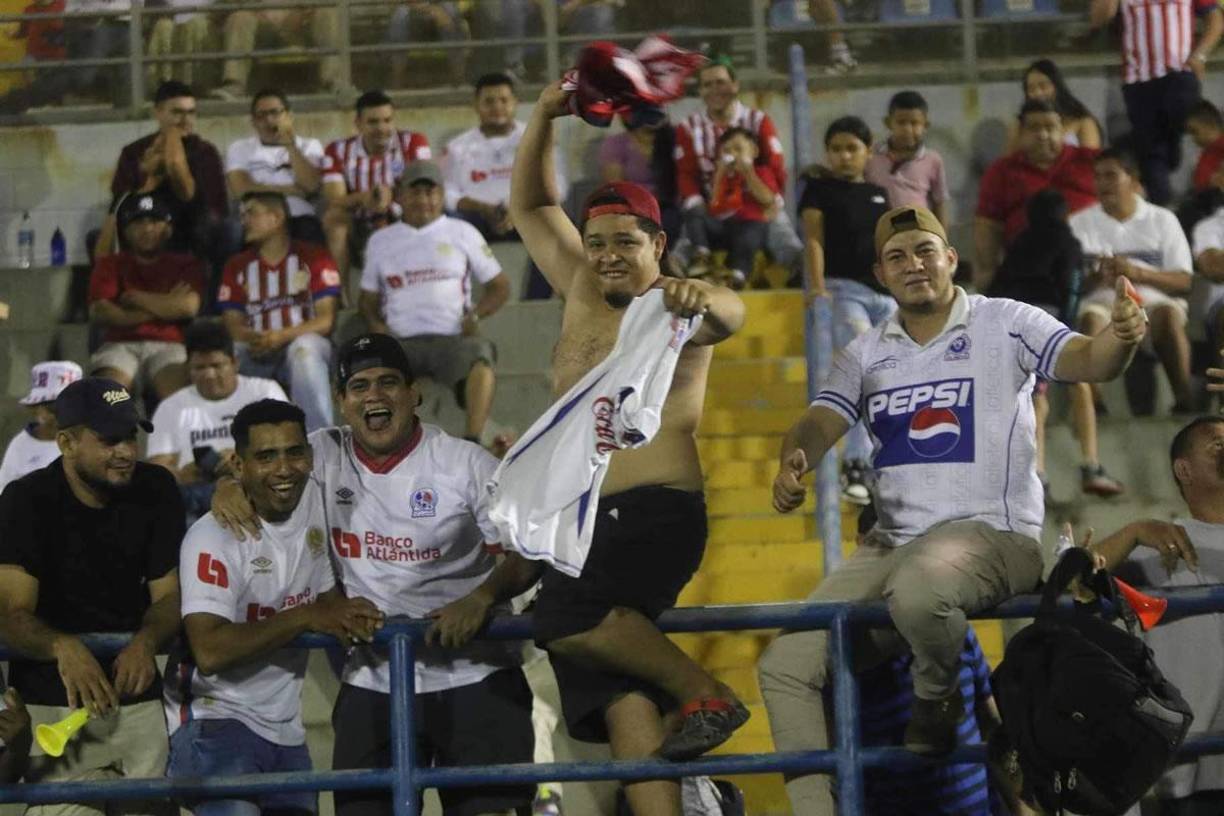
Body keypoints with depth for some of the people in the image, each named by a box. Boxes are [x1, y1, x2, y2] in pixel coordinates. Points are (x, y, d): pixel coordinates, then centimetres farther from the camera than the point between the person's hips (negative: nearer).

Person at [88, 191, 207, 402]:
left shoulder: (186, 265, 17)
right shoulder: (110, 265, 19)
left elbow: (189, 306, -3)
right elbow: (99, 313, 1)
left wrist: (133, 298, 4)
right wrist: (164, 306, 0)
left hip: (169, 347, -1)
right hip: (121, 346, 1)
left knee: (177, 385, -35)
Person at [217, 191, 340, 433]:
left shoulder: (313, 258, 5)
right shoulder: (237, 266, 16)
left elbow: (325, 320, -4)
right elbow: (232, 324, 8)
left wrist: (282, 336, -20)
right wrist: (253, 339, -17)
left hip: (303, 343, -2)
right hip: (256, 354, 2)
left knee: (304, 349, -39)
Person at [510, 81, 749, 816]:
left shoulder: (676, 309, 0)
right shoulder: (583, 293, 19)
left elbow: (731, 314, -23)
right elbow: (529, 206, 26)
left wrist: (702, 300, -47)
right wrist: (545, 120, 11)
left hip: (659, 511, -7)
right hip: (585, 521, 7)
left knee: (566, 618, -30)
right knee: (623, 704, -7)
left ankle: (707, 694, -15)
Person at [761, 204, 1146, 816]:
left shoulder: (1004, 324, -1)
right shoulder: (866, 353, 14)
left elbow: (1086, 361, -13)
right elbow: (821, 421, 4)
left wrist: (1119, 339, -38)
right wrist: (792, 460, -20)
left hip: (992, 532, -6)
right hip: (892, 545, 6)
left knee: (918, 588, -40)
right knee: (785, 667, -8)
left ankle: (941, 704, -11)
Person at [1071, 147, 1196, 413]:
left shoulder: (1162, 220, 14)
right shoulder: (1080, 223, 16)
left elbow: (1184, 281, 4)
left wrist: (1138, 273, -12)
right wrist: (1095, 277, -17)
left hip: (1153, 300, 0)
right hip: (1103, 302, 0)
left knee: (1168, 312, -35)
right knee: (1090, 317, -35)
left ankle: (1184, 398, -41)